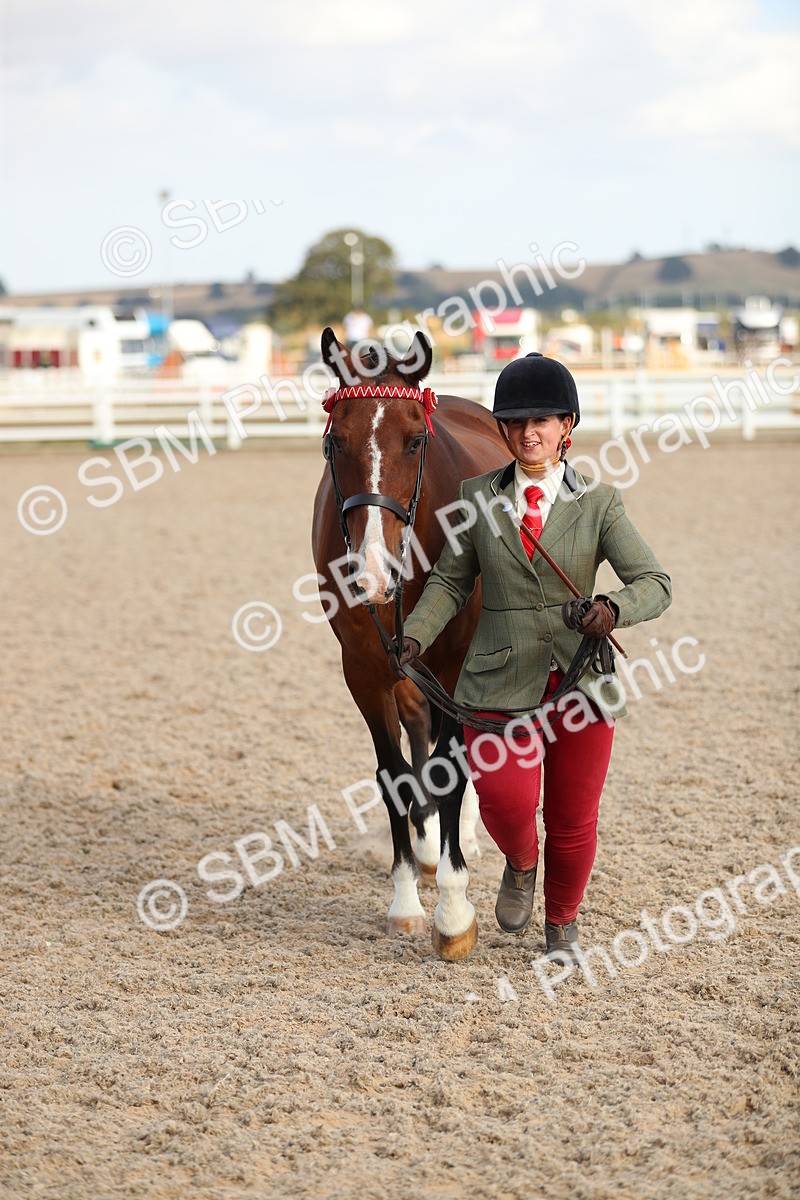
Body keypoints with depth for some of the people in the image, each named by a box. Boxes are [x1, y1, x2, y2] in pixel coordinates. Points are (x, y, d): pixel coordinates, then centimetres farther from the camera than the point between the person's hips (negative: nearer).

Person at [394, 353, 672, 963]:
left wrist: (613, 609, -28)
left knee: (573, 821, 7)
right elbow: (450, 582, 8)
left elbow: (656, 584, -7)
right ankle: (520, 865, 22)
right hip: (501, 680, 0)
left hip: (580, 678, 0)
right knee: (506, 801, -16)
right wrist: (415, 636, -9)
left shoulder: (599, 502, -2)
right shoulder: (478, 497, 2)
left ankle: (562, 924, 36)